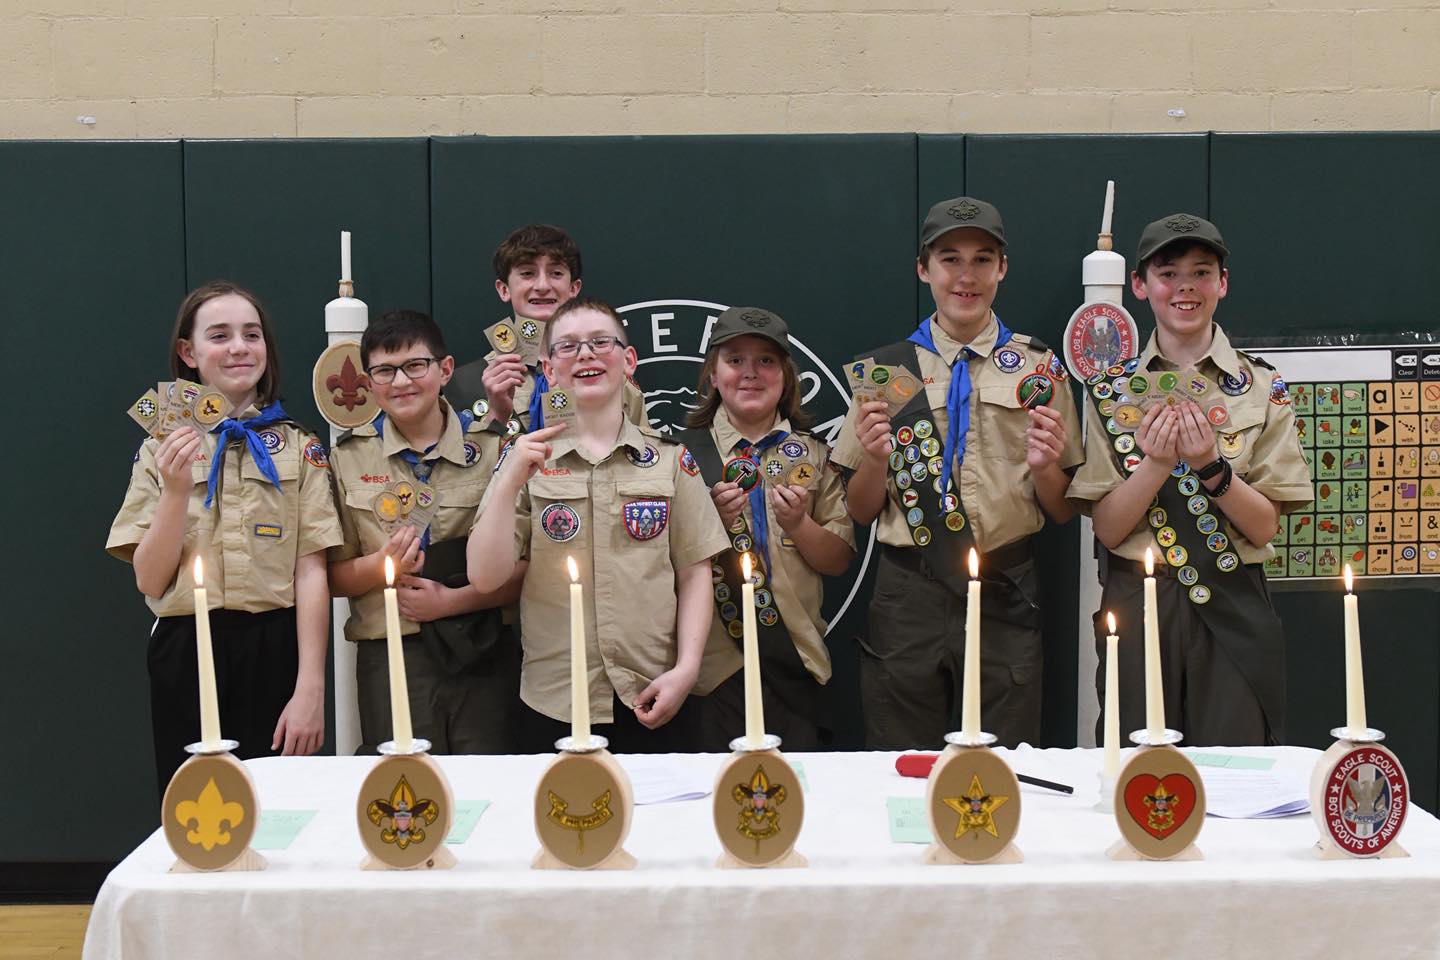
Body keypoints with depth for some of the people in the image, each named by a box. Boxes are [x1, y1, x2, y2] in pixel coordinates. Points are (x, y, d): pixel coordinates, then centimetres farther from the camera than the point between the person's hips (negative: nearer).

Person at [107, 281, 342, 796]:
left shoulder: (298, 448, 4)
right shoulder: (162, 450, 7)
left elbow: (311, 574, -3)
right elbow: (150, 580, 1)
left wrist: (310, 690, -11)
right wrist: (176, 490, -13)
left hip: (274, 652, -1)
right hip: (187, 657, 1)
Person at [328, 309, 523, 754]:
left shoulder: (492, 447, 3)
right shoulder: (348, 458, 8)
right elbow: (335, 576, 8)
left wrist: (453, 600, -12)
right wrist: (381, 564, -12)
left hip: (484, 654, 0)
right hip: (390, 655, 1)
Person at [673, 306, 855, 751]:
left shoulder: (812, 454, 9)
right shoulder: (685, 452, 4)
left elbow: (839, 561, 8)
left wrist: (799, 524, -9)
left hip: (795, 658, 2)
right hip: (717, 657, -1)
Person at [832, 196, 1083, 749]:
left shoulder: (1039, 368, 7)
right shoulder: (886, 370, 6)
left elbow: (1064, 513, 9)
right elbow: (861, 513, 8)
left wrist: (1044, 466, -11)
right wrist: (874, 458, -11)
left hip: (1006, 599, 0)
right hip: (908, 595, 0)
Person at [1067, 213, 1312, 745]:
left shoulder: (1261, 387, 2)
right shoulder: (1112, 388, 3)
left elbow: (1264, 527, -3)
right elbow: (1108, 528, -3)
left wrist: (1212, 465, -18)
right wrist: (1156, 463, -18)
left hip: (1233, 613, 0)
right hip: (1137, 607, 0)